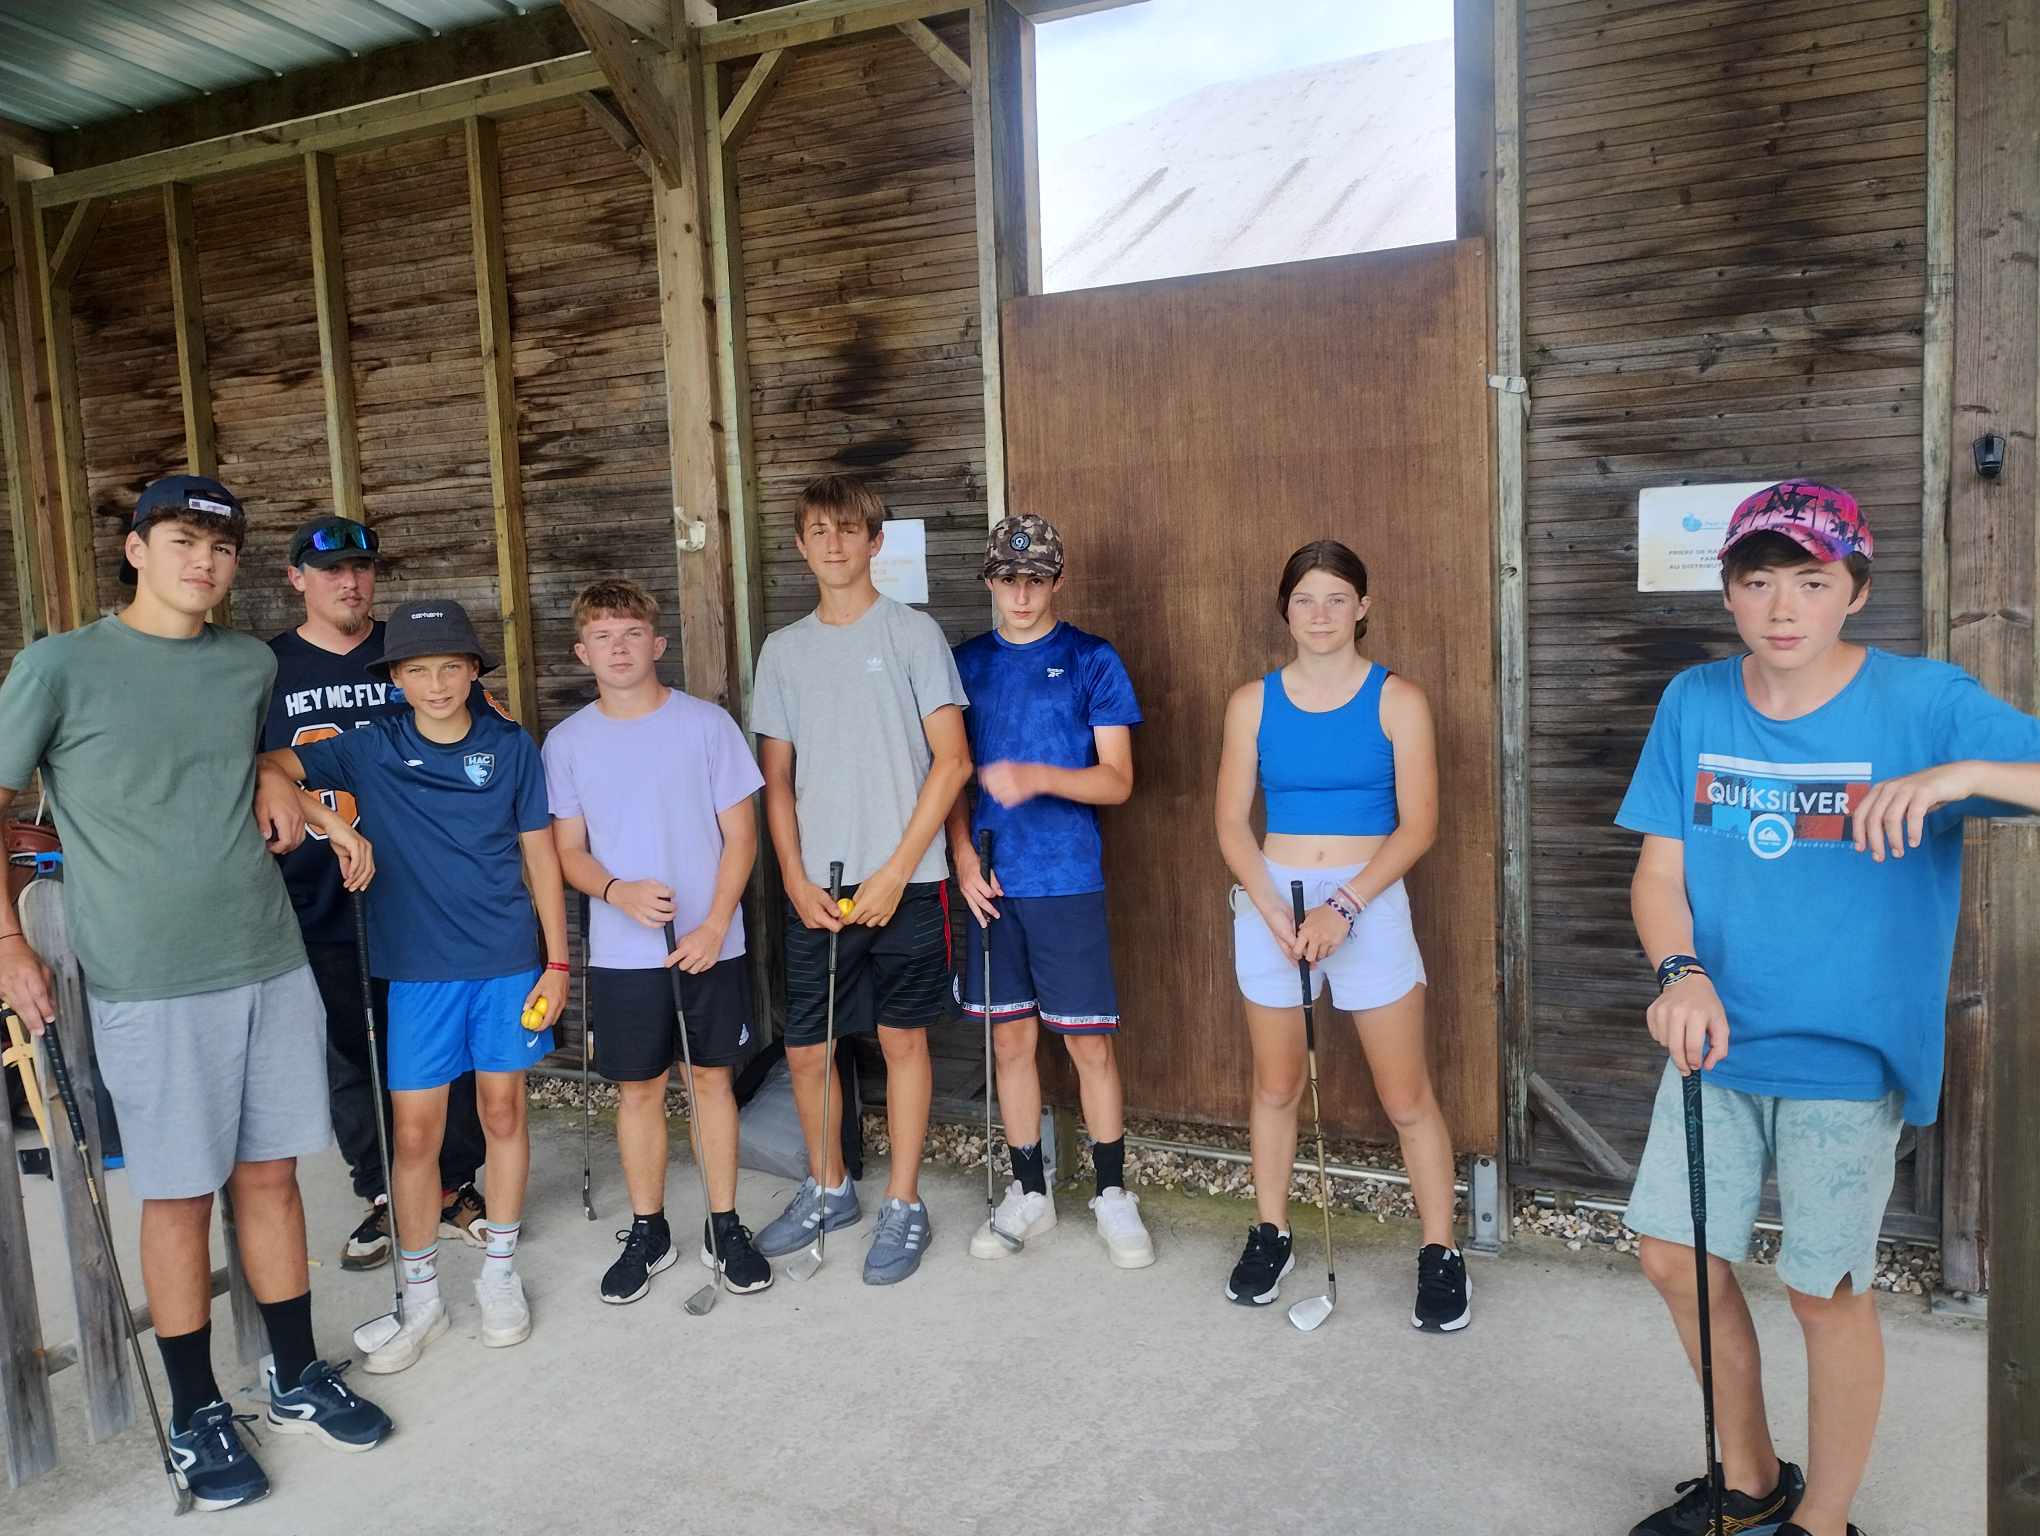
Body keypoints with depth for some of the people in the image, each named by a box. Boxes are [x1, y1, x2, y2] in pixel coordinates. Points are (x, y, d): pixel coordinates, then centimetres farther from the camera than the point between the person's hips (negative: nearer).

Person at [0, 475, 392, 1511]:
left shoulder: (253, 665, 8)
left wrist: (281, 783, 9)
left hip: (273, 966, 4)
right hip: (150, 987, -4)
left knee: (271, 1173, 12)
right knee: (181, 1194, 5)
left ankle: (298, 1381, 28)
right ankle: (196, 1415, 23)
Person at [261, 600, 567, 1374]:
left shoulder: (510, 746, -2)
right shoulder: (370, 750, -2)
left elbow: (540, 855, 2)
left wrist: (557, 961, 1)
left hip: (507, 961, 0)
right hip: (418, 967, 0)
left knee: (503, 1114, 11)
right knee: (415, 1132, 4)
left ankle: (500, 1273, 29)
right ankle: (420, 1298, 21)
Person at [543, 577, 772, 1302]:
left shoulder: (707, 724, -4)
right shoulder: (567, 742, 2)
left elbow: (740, 836, -2)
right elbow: (569, 850, 5)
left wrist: (715, 927, -12)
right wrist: (619, 891, -16)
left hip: (710, 944, -1)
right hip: (621, 953, 1)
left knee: (711, 1079, 8)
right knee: (638, 1090, 10)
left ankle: (724, 1226, 22)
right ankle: (647, 1233, 25)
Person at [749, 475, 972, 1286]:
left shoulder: (913, 633, -2)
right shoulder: (783, 649, 10)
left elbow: (952, 760, -7)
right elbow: (777, 777, 11)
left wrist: (895, 871, -11)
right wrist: (796, 880, -1)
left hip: (904, 882, -3)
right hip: (815, 891, 4)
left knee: (903, 1038, 7)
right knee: (804, 1049, 8)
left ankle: (903, 1207, 21)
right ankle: (827, 1188, 31)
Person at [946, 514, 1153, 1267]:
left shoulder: (1092, 661, -2)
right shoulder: (968, 662, 8)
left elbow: (1117, 780, -7)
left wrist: (1036, 778, -23)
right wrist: (963, 855, -4)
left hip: (1068, 881, -3)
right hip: (991, 882, 3)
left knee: (1090, 1041, 3)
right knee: (1011, 1037, 11)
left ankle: (1112, 1195, 20)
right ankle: (1029, 1193, 26)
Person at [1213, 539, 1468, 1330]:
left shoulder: (1397, 700, -2)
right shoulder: (1252, 702, 4)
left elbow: (1417, 825, -6)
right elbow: (1232, 822, 2)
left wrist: (1343, 907, -15)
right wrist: (1275, 912, -11)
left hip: (1369, 903, -2)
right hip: (1271, 901, 2)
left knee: (1407, 1096, 2)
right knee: (1276, 1085, 13)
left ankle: (1440, 1254, 17)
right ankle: (1270, 1236, 28)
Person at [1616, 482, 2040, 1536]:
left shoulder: (1924, 702, -12)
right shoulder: (1695, 702, -1)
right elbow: (1659, 870, -2)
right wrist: (1682, 972, -19)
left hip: (1848, 1055, -4)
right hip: (1715, 1040, 4)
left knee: (1826, 1292, 5)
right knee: (1675, 1257, 12)